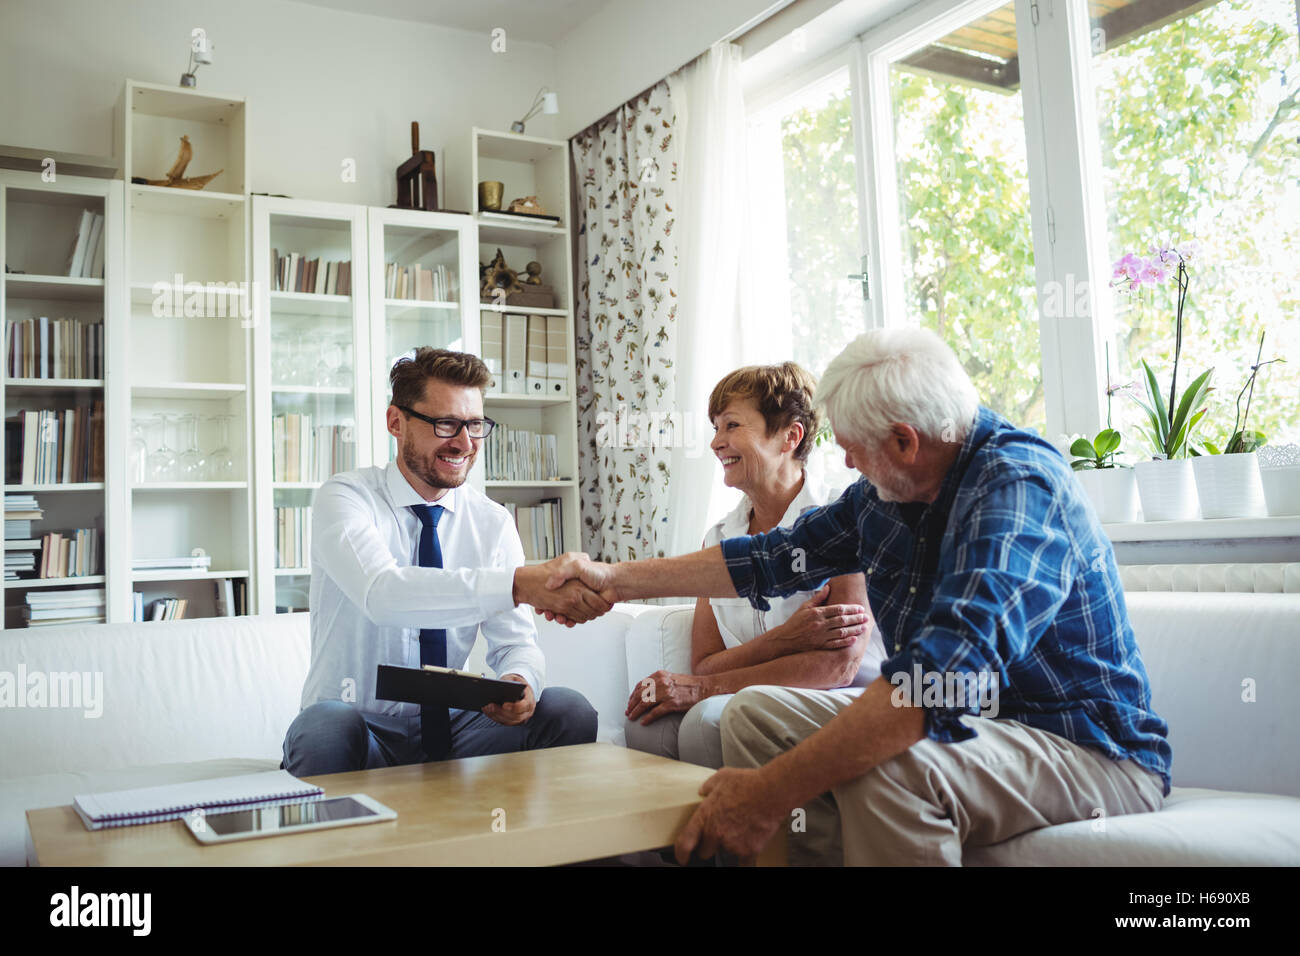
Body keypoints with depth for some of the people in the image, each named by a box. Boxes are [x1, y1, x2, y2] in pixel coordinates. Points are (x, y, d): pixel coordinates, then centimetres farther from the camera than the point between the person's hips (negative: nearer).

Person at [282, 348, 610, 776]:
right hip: (361, 728, -3)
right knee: (325, 727, -37)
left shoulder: (492, 523, 4)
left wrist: (521, 681, -26)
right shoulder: (343, 498, -11)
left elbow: (516, 641, 0)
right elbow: (382, 594, -32)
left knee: (569, 710, -21)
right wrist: (520, 584, -44)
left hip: (452, 731, 4)